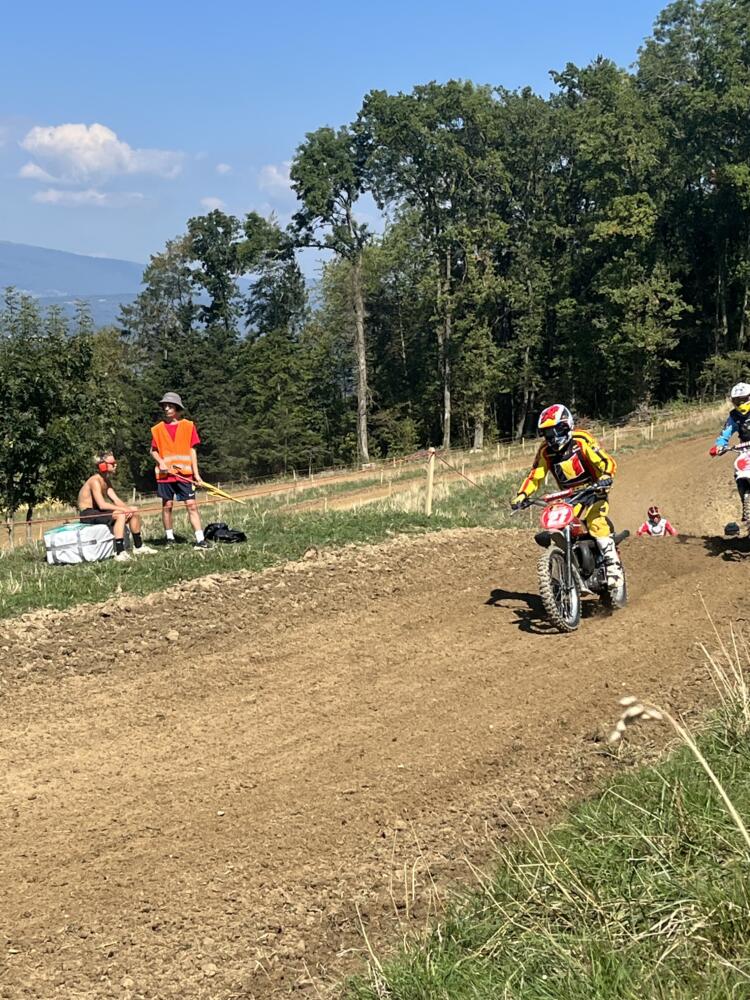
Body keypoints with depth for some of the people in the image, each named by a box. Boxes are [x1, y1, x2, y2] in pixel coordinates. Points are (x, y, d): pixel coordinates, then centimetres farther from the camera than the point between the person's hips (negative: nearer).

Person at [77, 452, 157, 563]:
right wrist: (125, 509, -27)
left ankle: (138, 547, 19)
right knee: (120, 515, -32)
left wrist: (127, 509, -15)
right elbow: (102, 505, -29)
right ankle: (120, 553, -37)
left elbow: (115, 499, 5)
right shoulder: (95, 481, -20)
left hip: (97, 511, 10)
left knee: (134, 513, 7)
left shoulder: (106, 481, 12)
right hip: (88, 514, -10)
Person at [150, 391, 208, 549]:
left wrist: (196, 473, 0)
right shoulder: (158, 429, 6)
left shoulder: (188, 426, 3)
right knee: (167, 505, 6)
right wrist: (160, 462, -9)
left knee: (191, 505, -6)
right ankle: (169, 538, 19)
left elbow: (192, 451, 4)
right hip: (165, 474, 1)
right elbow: (153, 450, 12)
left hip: (185, 474, -1)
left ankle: (200, 539, -9)